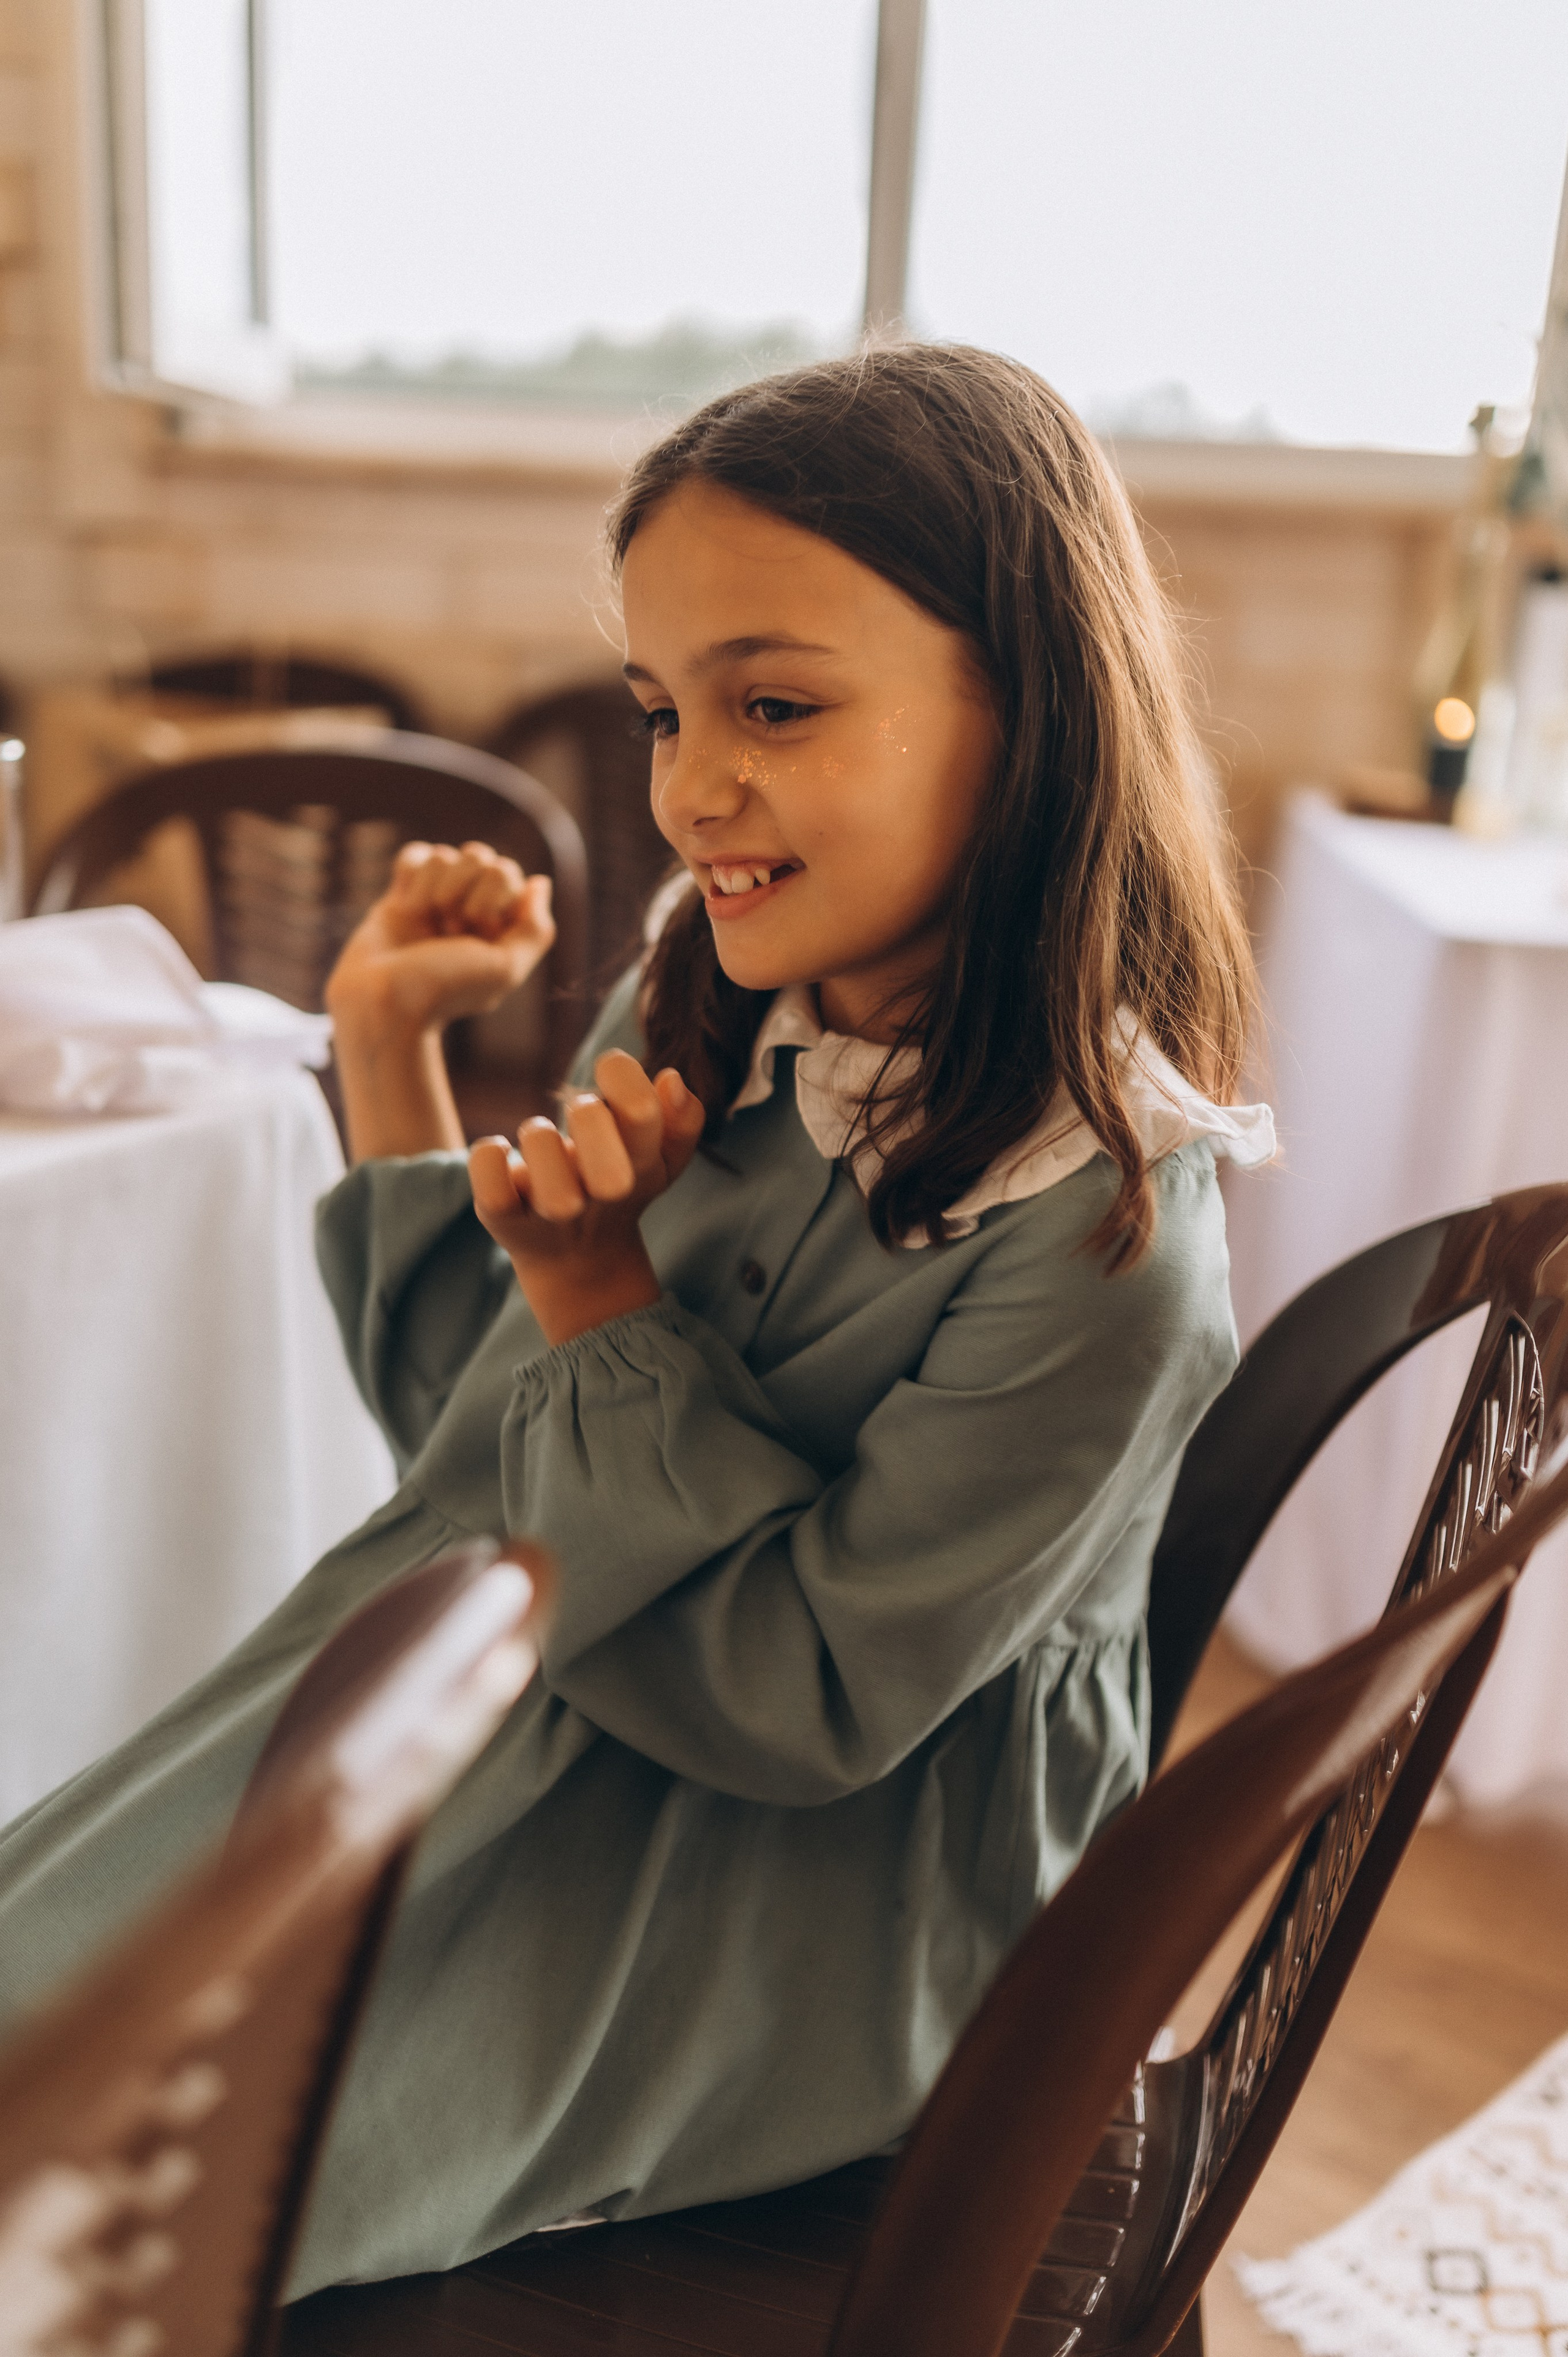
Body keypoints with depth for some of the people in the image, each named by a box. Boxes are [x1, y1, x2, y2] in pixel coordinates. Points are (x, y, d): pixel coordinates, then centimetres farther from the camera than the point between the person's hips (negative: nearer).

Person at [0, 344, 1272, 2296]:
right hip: (485, 1716, 6)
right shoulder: (696, 1014, -5)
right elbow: (468, 1423, 4)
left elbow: (805, 1707, -19)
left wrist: (597, 1298, -23)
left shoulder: (1103, 1240, -26)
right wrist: (393, 1054, -5)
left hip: (793, 1896, -6)